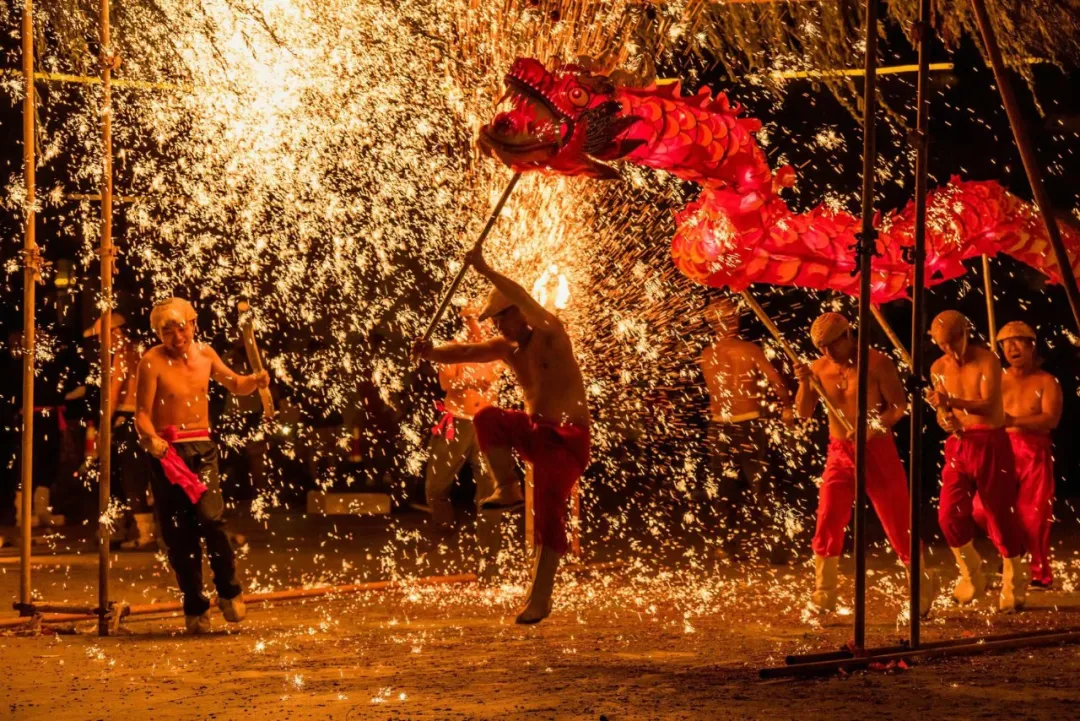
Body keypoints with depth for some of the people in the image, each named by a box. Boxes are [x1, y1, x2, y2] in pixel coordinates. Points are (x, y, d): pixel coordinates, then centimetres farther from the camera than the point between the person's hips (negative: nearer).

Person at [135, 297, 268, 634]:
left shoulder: (204, 353, 9)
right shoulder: (152, 362, -6)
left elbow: (235, 385, 25)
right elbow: (142, 414, -9)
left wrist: (255, 380, 4)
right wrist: (151, 438, -29)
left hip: (202, 447, 2)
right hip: (167, 451, -2)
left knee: (210, 516, -18)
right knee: (179, 533, 0)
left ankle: (229, 592, -1)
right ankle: (195, 609, 12)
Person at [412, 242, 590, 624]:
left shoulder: (550, 333, -9)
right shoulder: (507, 348, 9)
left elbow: (525, 301, -27)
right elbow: (465, 351, -3)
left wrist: (485, 270, -31)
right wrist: (432, 352, -23)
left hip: (568, 438, -6)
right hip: (535, 431, 6)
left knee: (549, 511, -15)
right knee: (486, 418, -21)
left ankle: (540, 597, -10)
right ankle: (507, 490, -10)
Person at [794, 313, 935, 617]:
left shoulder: (876, 363, -10)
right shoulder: (819, 368, 2)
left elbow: (899, 405, -12)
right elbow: (803, 413, 2)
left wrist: (872, 429, -26)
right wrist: (804, 383, -16)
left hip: (878, 451, -3)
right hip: (839, 454, 3)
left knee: (898, 521, 3)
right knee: (827, 524, -5)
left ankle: (922, 587, 20)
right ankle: (823, 596, 1)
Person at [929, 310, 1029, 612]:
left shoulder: (987, 361, -11)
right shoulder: (939, 369, 6)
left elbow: (989, 405, -22)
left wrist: (953, 401, -38)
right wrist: (946, 420, -12)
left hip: (991, 443, -4)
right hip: (958, 445, 4)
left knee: (1000, 515, 0)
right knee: (949, 515, -8)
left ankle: (1013, 586, 14)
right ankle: (972, 574, 13)